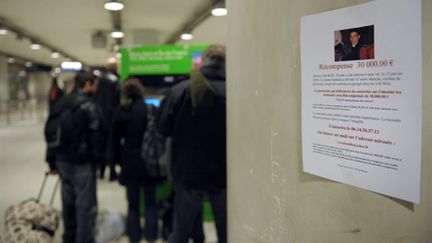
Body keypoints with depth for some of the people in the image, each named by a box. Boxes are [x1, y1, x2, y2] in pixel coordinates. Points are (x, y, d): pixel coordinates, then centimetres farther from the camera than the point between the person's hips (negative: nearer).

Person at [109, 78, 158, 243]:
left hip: (130, 161, 1)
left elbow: (115, 138, 1)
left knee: (133, 202, 14)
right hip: (149, 160, -1)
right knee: (150, 201, 13)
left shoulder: (120, 112, -5)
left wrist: (117, 159, 12)